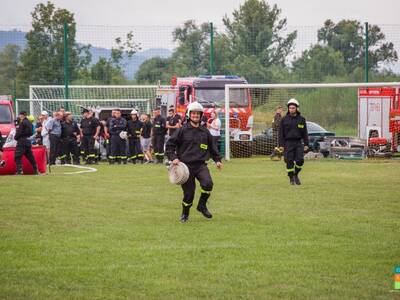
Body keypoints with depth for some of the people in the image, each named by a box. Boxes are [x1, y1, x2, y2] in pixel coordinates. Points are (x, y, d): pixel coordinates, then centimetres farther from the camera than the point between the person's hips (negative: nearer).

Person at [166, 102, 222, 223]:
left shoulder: (205, 131, 11)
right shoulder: (182, 130, 0)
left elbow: (212, 147, 24)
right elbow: (170, 145, 2)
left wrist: (217, 159, 15)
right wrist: (173, 158, -10)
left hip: (201, 165, 2)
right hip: (186, 166, -2)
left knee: (208, 183, -24)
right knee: (188, 193, -1)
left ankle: (202, 205, -1)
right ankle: (185, 214, 24)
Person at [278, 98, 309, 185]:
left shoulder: (301, 119, 6)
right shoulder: (284, 119, 3)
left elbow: (305, 133, 8)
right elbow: (281, 133, 3)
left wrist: (306, 144, 2)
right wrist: (281, 145, -4)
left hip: (298, 143, 1)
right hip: (288, 143, -1)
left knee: (300, 160, -8)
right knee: (289, 162, -4)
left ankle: (296, 175, 15)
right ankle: (291, 178, 9)